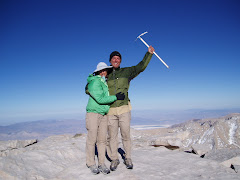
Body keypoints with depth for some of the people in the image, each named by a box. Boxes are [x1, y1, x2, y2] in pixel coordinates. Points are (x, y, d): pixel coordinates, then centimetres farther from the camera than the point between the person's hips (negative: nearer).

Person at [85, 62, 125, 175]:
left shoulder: (104, 82, 14)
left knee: (102, 140, 7)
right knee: (92, 139, 0)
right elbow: (100, 99, -19)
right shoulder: (95, 83, -13)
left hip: (104, 114, 7)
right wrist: (116, 97, -15)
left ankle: (101, 163, 15)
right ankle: (91, 164, 13)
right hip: (93, 113, -7)